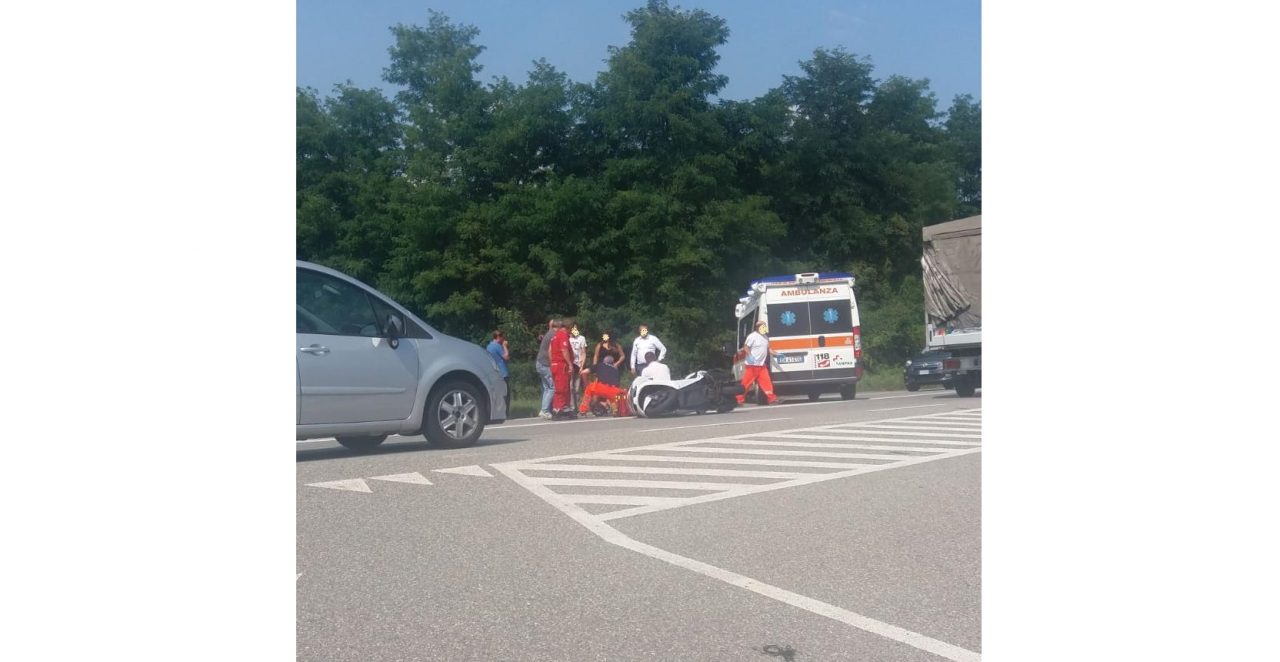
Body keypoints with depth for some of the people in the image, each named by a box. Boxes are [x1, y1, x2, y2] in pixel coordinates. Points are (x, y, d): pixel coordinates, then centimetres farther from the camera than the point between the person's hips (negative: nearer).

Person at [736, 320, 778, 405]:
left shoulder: (765, 337, 14)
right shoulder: (752, 336, -12)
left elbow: (768, 349, 23)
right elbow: (746, 347, -15)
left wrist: (777, 354, 15)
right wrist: (750, 356, -30)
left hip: (762, 365, 7)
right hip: (752, 365, -7)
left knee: (766, 382, 4)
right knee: (746, 382, -4)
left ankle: (772, 398, 8)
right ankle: (740, 399, 3)